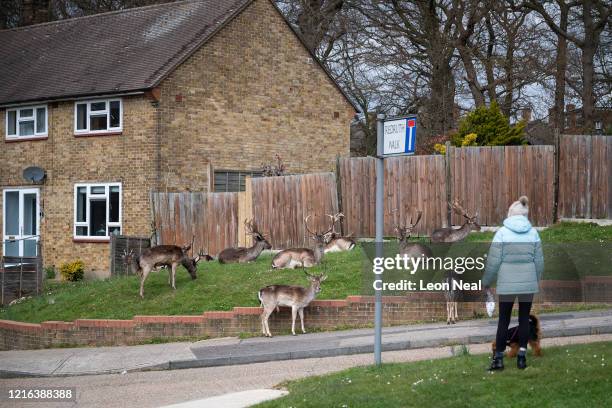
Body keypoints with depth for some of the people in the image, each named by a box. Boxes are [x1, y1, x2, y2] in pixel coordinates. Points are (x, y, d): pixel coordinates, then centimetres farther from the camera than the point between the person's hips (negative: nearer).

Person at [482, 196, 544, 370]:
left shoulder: (502, 232, -6)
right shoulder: (533, 233, 1)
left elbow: (493, 260, -6)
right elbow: (539, 260, 3)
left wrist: (486, 281, 5)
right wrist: (537, 281, 17)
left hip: (507, 283, -2)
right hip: (528, 282, 2)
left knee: (504, 320, 8)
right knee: (524, 319, 11)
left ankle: (498, 357, 9)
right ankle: (522, 356, 11)